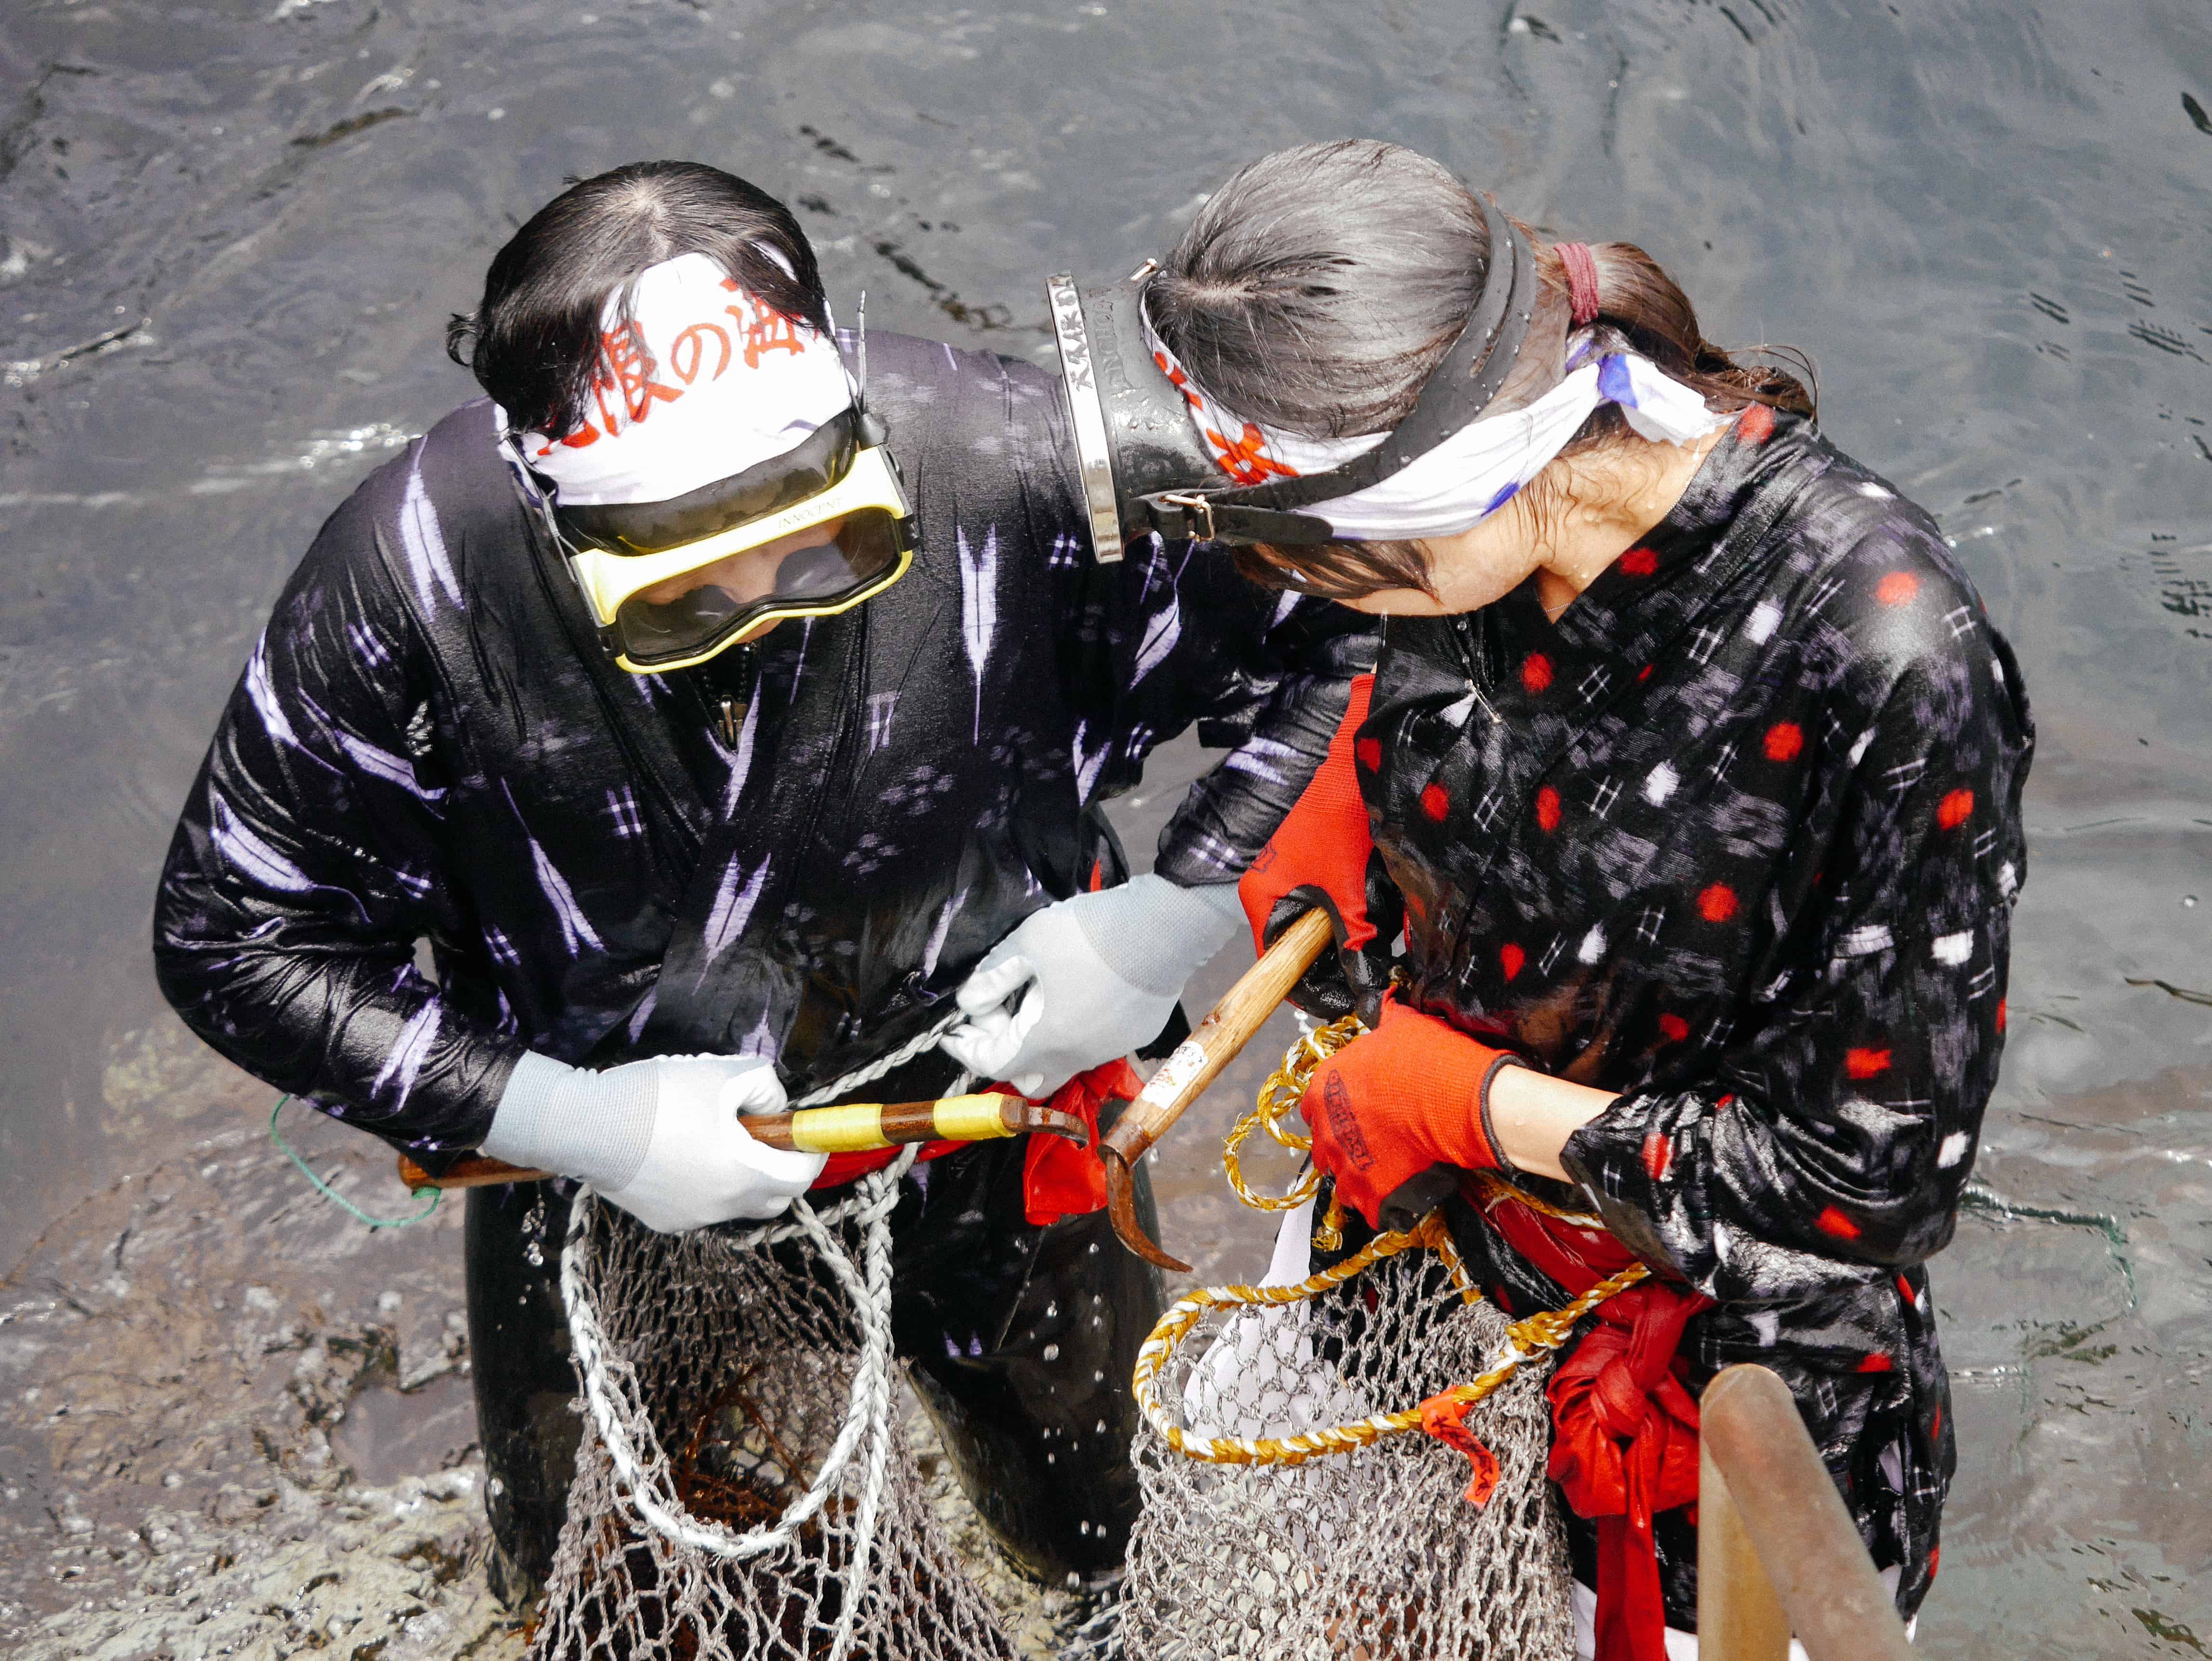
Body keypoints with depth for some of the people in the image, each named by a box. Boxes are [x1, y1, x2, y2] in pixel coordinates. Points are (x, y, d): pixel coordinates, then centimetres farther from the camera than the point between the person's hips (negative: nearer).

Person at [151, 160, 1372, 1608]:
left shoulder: (1012, 470, -33)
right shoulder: (412, 572, -31)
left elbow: (1334, 642, -17)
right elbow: (237, 938, -19)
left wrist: (1173, 921, -26)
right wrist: (571, 1123, -26)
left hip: (999, 1116, 1)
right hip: (614, 1175, 0)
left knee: (1088, 1541, 28)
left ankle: (1104, 1611, 65)